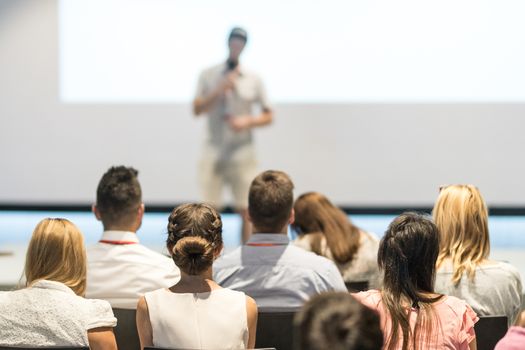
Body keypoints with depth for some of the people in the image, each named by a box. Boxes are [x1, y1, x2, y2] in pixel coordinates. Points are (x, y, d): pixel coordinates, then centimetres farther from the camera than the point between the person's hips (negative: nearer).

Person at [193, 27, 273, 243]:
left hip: (243, 153, 0)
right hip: (214, 152, 0)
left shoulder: (253, 80, 7)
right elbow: (197, 109, -2)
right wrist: (220, 90, -13)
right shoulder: (209, 76, 6)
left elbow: (268, 116, 8)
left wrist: (247, 121, -10)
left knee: (246, 210, -2)